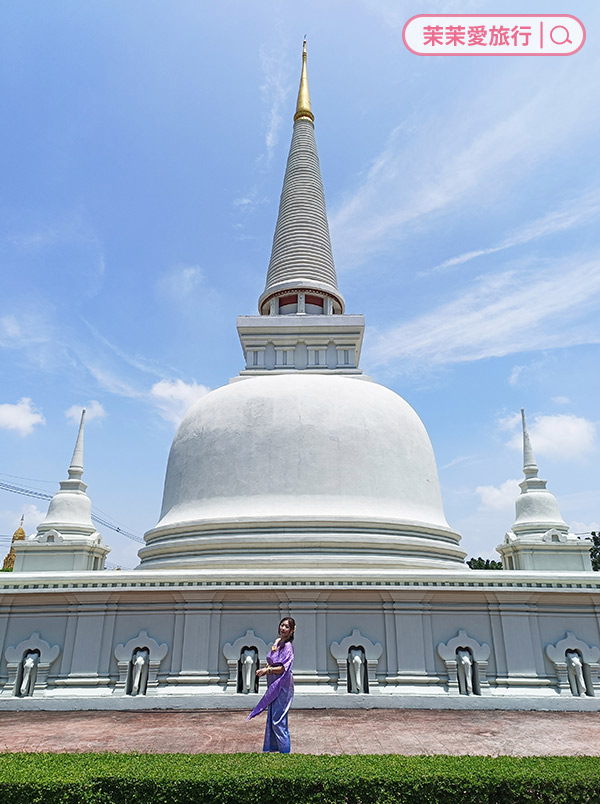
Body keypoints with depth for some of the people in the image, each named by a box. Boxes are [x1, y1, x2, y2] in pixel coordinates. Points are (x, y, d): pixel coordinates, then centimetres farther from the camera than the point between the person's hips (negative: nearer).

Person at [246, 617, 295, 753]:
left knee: (278, 720, -3)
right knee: (271, 718, 16)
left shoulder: (288, 646, -15)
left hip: (282, 686, -8)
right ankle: (272, 748, 29)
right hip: (273, 685, 8)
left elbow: (284, 668, -21)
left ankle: (285, 751, 8)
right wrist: (265, 670, 3)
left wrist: (268, 670, -25)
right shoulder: (277, 641, 9)